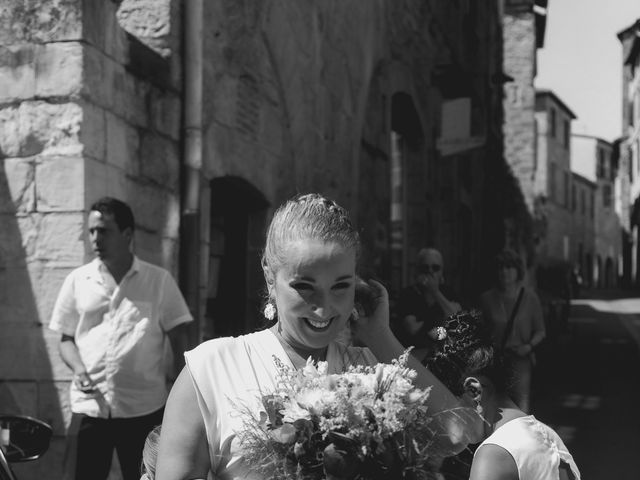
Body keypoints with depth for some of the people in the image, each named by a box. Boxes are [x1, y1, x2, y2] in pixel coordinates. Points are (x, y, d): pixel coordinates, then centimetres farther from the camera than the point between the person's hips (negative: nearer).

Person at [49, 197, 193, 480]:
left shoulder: (159, 280, 1)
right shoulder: (77, 280, 7)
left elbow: (178, 340, 4)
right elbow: (66, 338, 13)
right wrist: (78, 368, -7)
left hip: (144, 409, -1)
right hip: (89, 407, 2)